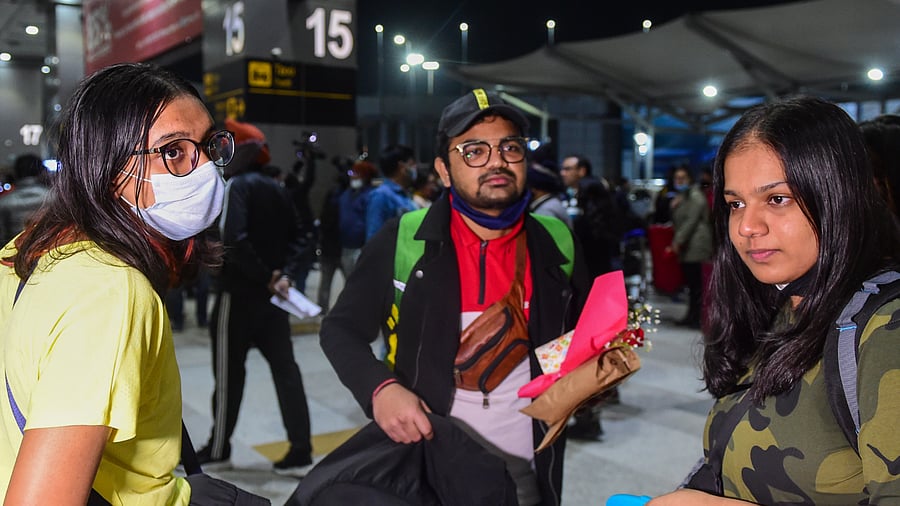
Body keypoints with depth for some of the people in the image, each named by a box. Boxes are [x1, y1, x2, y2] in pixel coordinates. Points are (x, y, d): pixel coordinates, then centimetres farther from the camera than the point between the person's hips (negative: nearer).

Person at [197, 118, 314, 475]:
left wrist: (264, 277, -18)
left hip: (238, 294, -7)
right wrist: (284, 275, -2)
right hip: (272, 295, 7)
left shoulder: (235, 186, -11)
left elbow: (234, 241, -25)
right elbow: (297, 238, 10)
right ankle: (300, 451, 5)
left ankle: (218, 448, 21)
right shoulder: (277, 190, 12)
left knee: (229, 371, 6)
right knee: (284, 368, 5)